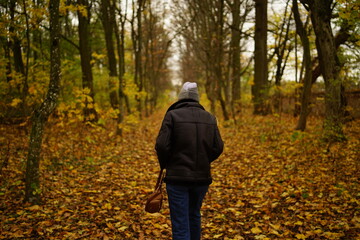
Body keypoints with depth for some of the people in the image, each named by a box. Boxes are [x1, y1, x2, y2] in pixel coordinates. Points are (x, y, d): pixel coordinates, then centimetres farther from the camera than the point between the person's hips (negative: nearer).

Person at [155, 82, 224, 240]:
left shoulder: (172, 115, -8)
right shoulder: (210, 118, 5)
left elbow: (162, 145, -13)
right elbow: (218, 148, 2)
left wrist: (164, 165, 6)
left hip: (177, 176, -4)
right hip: (202, 177, 5)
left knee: (180, 223, 1)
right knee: (194, 215, 24)